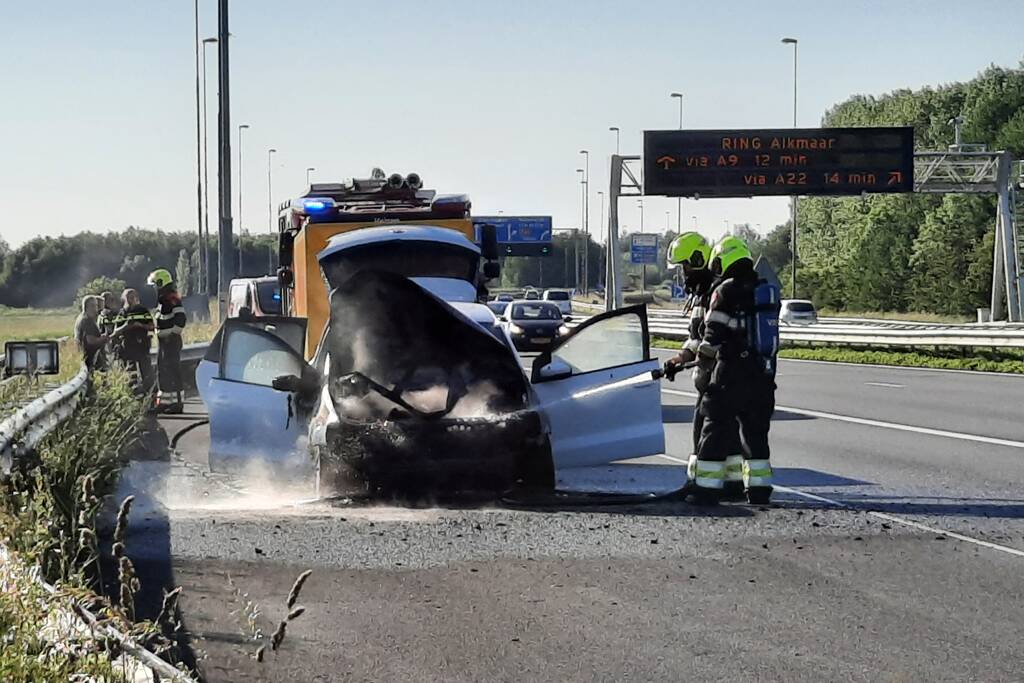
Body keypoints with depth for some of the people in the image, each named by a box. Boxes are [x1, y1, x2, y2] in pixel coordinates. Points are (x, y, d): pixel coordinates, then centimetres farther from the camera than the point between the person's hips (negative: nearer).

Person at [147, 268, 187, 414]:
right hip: (163, 341, 11)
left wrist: (173, 334, -20)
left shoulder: (172, 299, -15)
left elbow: (180, 318, -25)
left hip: (171, 341, -11)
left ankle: (176, 402, -6)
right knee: (162, 371, 14)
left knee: (172, 370, -9)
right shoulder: (162, 300, 17)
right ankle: (164, 401, 21)